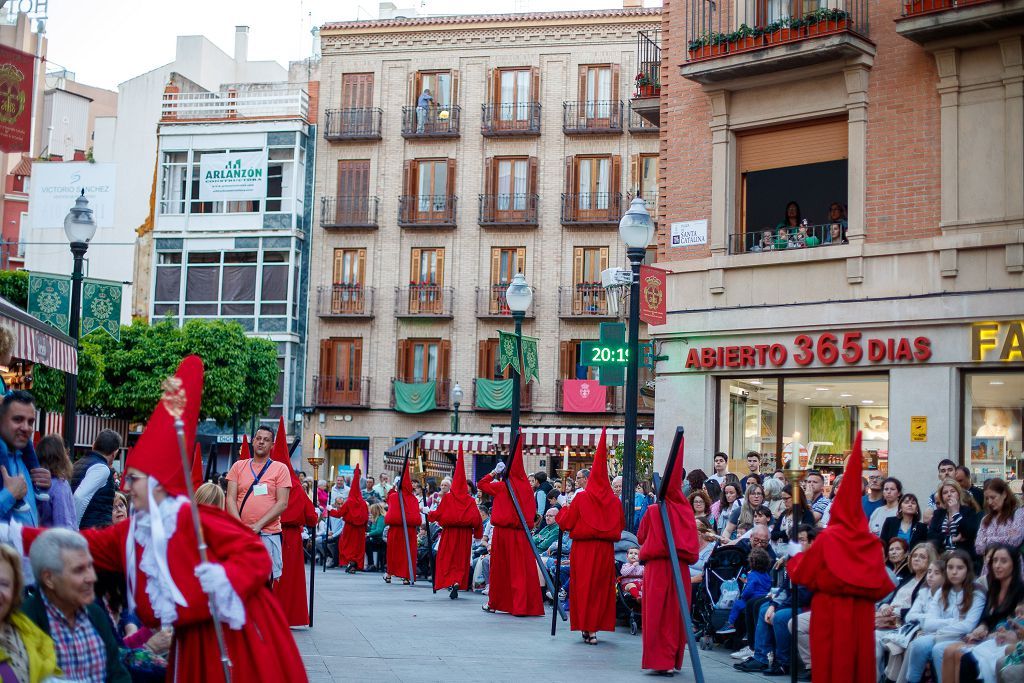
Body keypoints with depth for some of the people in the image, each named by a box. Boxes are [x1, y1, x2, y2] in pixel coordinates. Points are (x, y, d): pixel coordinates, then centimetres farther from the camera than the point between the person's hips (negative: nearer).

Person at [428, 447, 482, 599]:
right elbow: (476, 518, -6)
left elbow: (438, 514, -4)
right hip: (465, 534, 2)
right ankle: (457, 583, -8)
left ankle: (450, 584, -6)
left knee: (447, 559, 8)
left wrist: (429, 514, 15)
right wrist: (478, 532, 8)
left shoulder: (448, 497, -5)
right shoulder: (470, 500, -1)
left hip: (450, 532, -2)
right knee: (462, 560, 9)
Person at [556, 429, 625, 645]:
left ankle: (587, 629, 2)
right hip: (606, 550, 2)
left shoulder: (581, 497, -8)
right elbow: (621, 526, 9)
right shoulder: (614, 500, -1)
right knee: (601, 588, 10)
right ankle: (596, 627, 9)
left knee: (583, 587, 5)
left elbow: (565, 523, -3)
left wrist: (563, 511, 15)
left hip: (583, 549, -2)